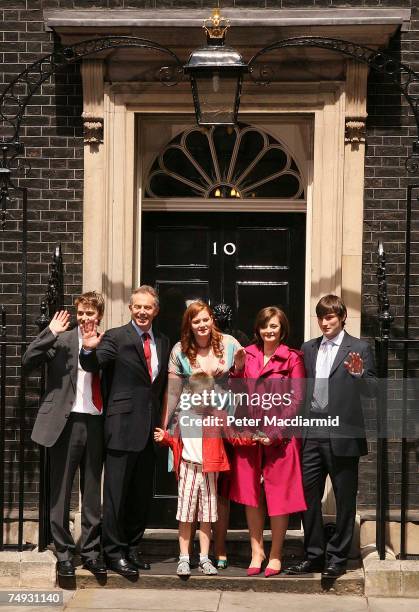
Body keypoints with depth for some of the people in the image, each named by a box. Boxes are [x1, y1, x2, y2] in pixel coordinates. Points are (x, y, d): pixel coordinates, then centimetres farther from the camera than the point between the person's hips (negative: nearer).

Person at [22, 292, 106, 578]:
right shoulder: (61, 340, 1)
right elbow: (28, 361, -12)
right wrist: (51, 332, -15)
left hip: (97, 423, 2)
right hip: (66, 422, -2)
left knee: (93, 491, 9)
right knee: (62, 490, 5)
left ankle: (91, 550, 19)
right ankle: (64, 552, 14)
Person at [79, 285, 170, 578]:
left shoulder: (163, 342, 11)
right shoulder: (116, 337, -6)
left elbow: (164, 384, 15)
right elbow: (92, 366, -15)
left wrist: (163, 422, 9)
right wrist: (89, 349, -36)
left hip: (150, 429, 6)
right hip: (124, 425, -6)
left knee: (142, 493, 14)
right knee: (117, 493, -1)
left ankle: (132, 548, 26)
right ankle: (115, 552, 8)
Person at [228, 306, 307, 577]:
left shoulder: (293, 358, -2)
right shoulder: (248, 355, 9)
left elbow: (296, 399, -6)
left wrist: (274, 432, -11)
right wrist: (237, 369, -10)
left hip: (280, 436, -3)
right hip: (249, 434, 4)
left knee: (279, 495, 1)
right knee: (251, 494, 7)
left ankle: (275, 555, 12)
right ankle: (256, 552, 18)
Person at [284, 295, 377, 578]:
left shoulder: (359, 349, 0)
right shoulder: (308, 348, 13)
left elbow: (372, 390, -6)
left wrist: (359, 374, -24)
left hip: (342, 436, -4)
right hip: (312, 434, 4)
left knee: (345, 499, 4)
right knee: (309, 496, 6)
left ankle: (337, 558, 13)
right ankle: (314, 555, 18)